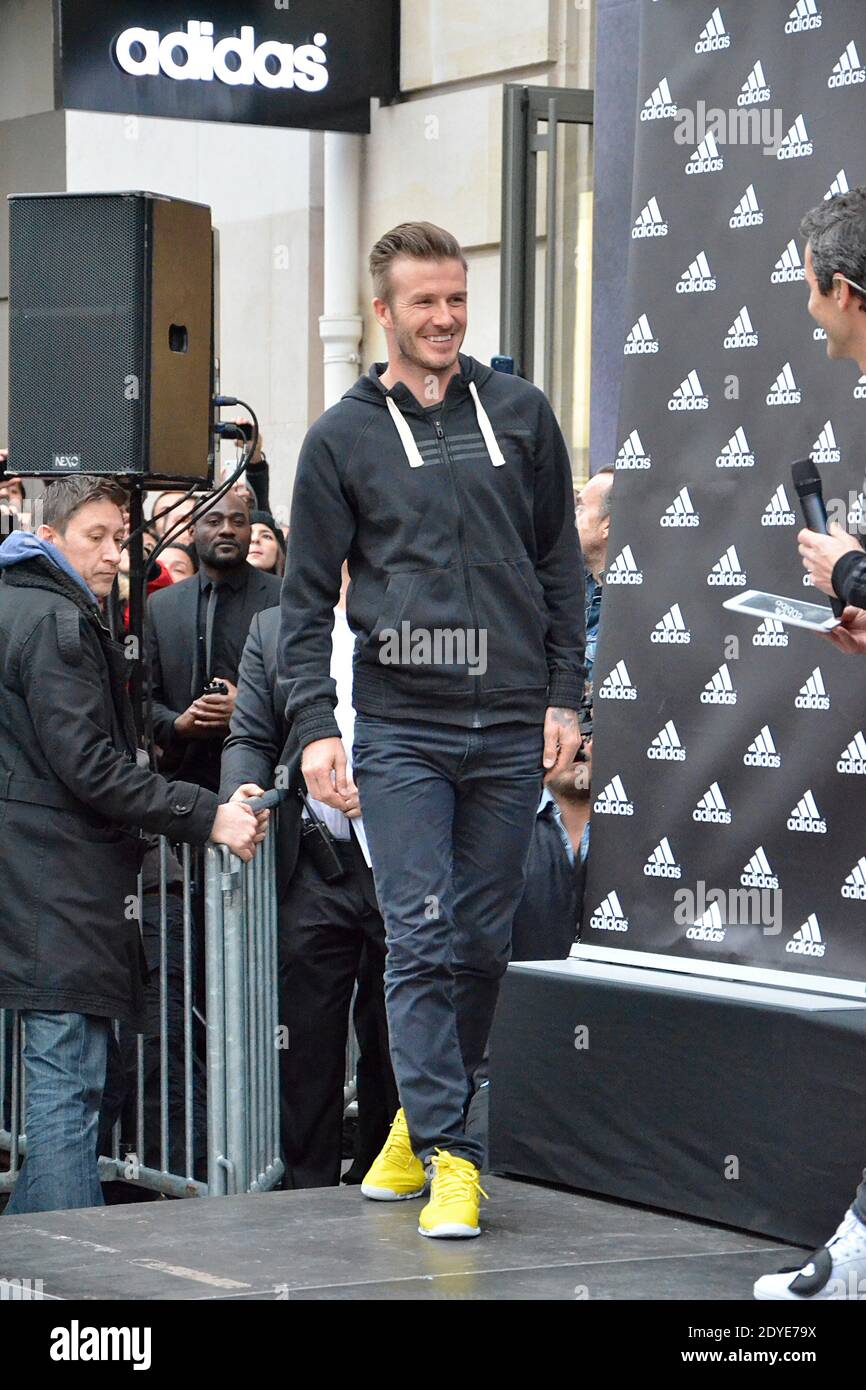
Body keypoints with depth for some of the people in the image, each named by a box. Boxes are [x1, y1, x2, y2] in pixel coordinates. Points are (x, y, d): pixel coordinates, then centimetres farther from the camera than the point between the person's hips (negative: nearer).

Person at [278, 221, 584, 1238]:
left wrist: (565, 695, 6)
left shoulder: (518, 413, 10)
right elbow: (306, 595, 5)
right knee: (421, 941, -9)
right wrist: (314, 723, -5)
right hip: (400, 727, -2)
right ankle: (446, 1153, -7)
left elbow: (559, 564, 14)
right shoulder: (343, 437, 5)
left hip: (510, 730, 2)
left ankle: (422, 1118, 23)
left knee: (483, 943, 6)